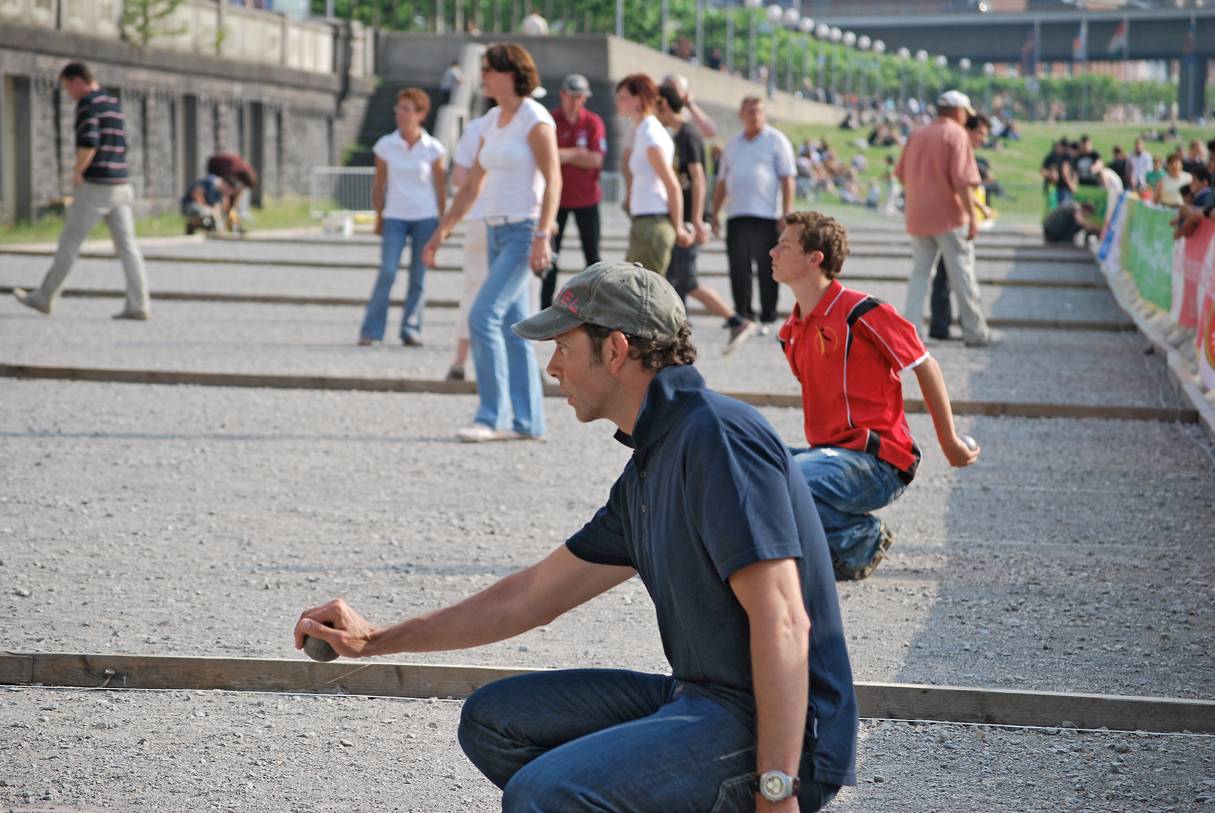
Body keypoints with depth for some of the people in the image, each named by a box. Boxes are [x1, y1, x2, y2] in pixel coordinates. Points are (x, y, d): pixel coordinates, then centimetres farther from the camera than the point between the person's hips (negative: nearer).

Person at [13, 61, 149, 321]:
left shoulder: (88, 103, -10)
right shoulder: (114, 103, 18)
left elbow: (88, 143, -23)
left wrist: (77, 173, -9)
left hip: (95, 185, -8)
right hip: (121, 183, 8)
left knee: (69, 242, 4)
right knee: (127, 246, 1)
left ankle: (44, 298, 14)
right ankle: (138, 305, -7)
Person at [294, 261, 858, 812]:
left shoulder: (717, 437, -16)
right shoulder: (649, 467, 15)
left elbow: (783, 623, -23)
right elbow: (534, 594, 24)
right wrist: (376, 641, 26)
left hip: (772, 733, -10)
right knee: (491, 720, 13)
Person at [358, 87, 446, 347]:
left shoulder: (433, 149, -2)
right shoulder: (385, 146, 0)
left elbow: (440, 187, 3)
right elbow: (379, 184, 7)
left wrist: (442, 222, 3)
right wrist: (379, 219, 8)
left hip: (425, 218, 0)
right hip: (395, 218, 0)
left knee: (418, 277, 3)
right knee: (387, 273, -11)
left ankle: (411, 330, 11)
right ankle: (370, 331, -9)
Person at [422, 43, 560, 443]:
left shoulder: (535, 118, -11)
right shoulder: (492, 122, 13)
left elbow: (553, 180, -16)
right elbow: (472, 186, 18)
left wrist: (542, 237, -26)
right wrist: (441, 232, 15)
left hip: (525, 231, -9)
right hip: (498, 231, 9)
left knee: (483, 316, -16)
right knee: (511, 328, 8)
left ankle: (492, 416, -12)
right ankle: (527, 421, 12)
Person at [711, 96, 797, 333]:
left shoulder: (776, 140, 2)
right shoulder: (733, 144, 18)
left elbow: (787, 179, -3)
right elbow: (722, 182, 22)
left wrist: (786, 214, -11)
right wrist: (715, 213, 15)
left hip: (766, 216, -5)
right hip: (736, 216, 5)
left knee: (766, 271, -2)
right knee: (738, 270, 3)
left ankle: (767, 319, 4)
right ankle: (742, 316, 11)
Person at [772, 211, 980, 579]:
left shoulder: (860, 313, -12)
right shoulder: (791, 332, 12)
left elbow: (925, 366, -4)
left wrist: (950, 443, 1)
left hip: (878, 463, -8)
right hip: (828, 452, 8)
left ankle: (860, 539, -5)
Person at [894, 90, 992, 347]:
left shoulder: (917, 135, 11)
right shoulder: (957, 134, -8)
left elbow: (901, 174, 16)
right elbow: (962, 181, -17)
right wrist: (972, 216, -15)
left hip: (918, 217, 6)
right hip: (949, 217, -5)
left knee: (919, 273, 11)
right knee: (962, 275, 3)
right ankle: (974, 331, 9)